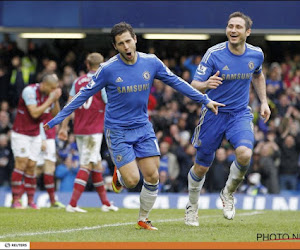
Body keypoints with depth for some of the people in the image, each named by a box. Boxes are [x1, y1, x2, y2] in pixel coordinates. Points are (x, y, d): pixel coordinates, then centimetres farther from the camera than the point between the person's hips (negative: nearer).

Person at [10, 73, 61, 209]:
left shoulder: (48, 94, 2)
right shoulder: (30, 91, -18)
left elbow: (55, 114, 6)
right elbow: (34, 113, -25)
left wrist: (56, 100, -10)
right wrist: (50, 100, -23)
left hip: (35, 135, 6)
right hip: (20, 133, -6)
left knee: (31, 166, 2)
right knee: (21, 163, -13)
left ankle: (31, 199, 7)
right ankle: (15, 200, -12)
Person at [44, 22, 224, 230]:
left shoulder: (151, 62, -4)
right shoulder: (108, 69, -13)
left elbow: (176, 82, 7)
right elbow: (85, 94, -5)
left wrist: (205, 100, 8)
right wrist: (58, 118, -7)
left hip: (143, 127, 3)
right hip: (117, 131, -3)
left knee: (152, 177, -2)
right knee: (132, 180, -12)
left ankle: (143, 220, 18)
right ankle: (119, 176, 25)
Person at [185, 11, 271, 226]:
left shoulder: (256, 54, -3)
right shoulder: (214, 53, -14)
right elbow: (195, 85, -14)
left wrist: (264, 101, 13)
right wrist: (206, 84, -36)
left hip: (240, 114, 1)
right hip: (213, 113, -1)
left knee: (244, 154, -26)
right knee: (201, 167, 5)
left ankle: (228, 193, 2)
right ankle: (192, 208, 31)